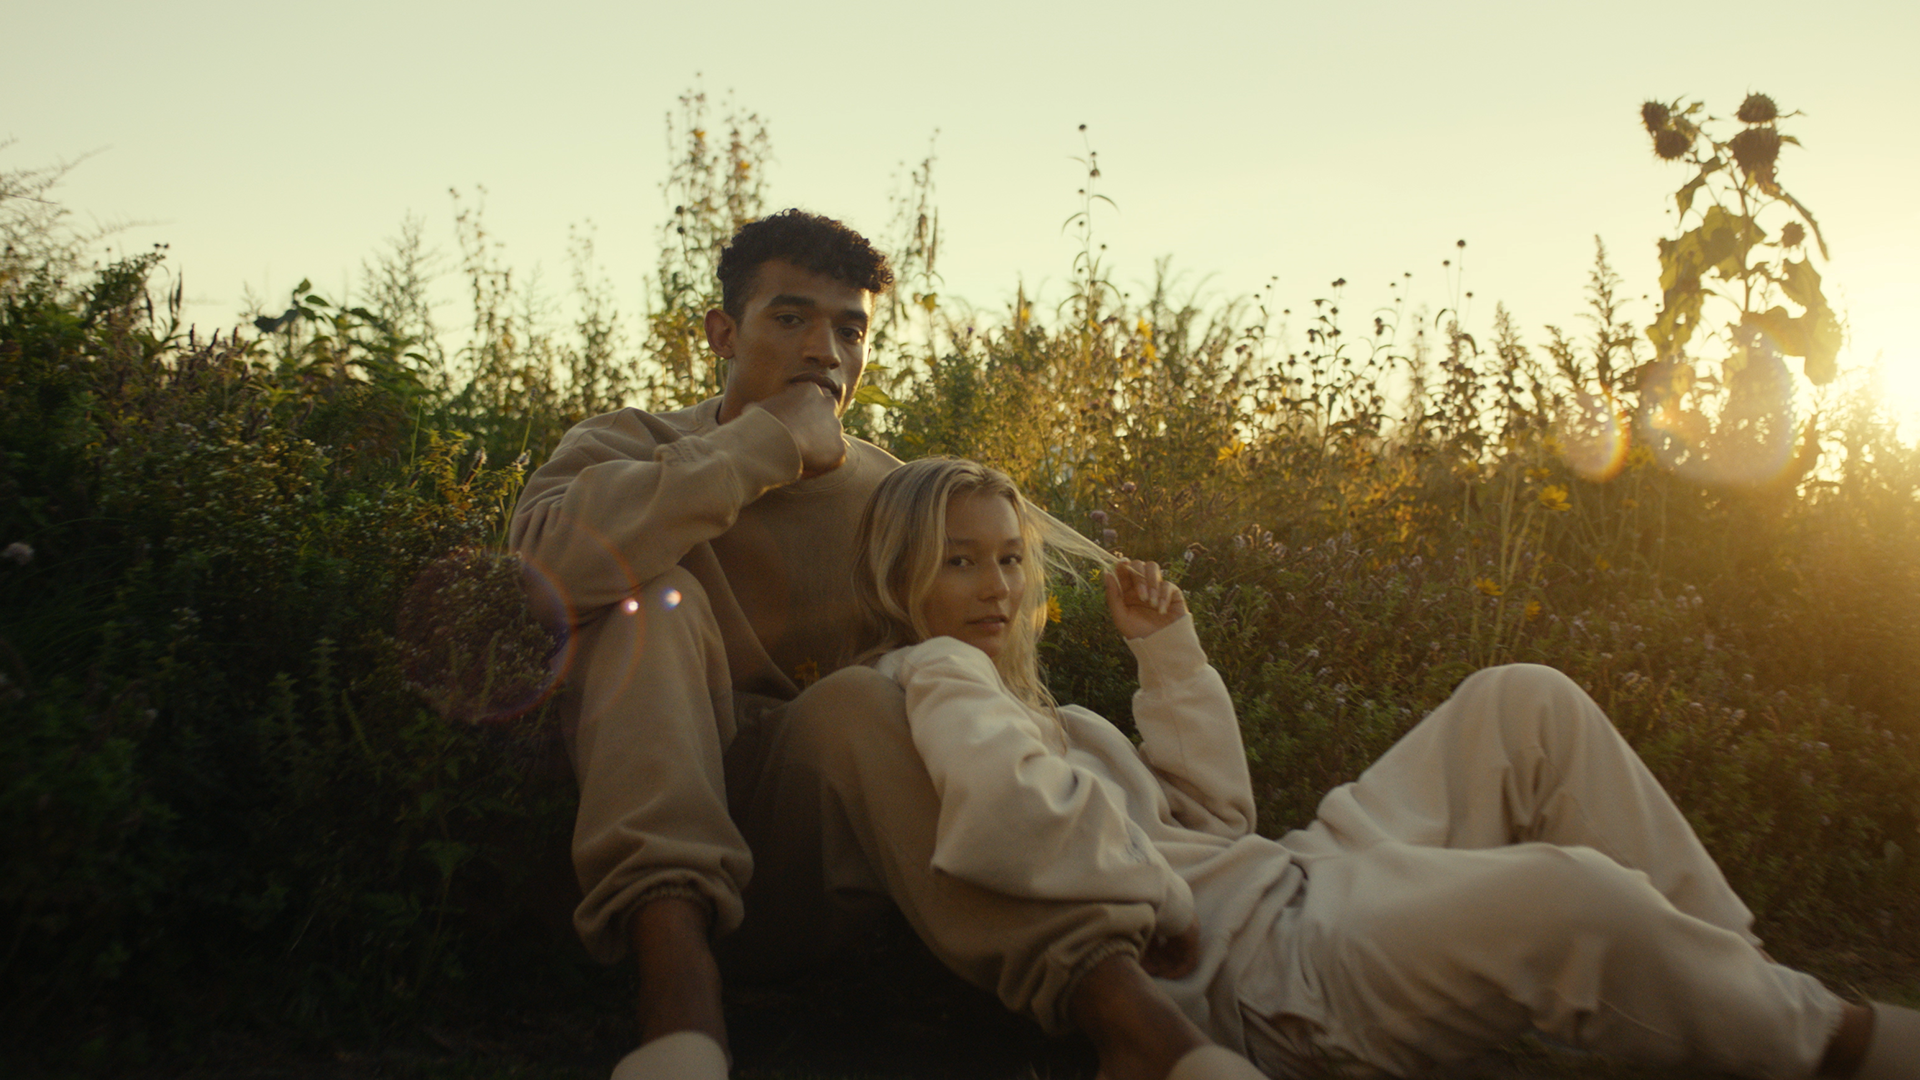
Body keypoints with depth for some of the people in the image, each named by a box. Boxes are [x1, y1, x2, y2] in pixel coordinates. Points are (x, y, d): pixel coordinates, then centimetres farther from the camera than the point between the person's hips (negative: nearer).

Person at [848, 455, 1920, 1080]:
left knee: (1525, 703, 3)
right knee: (1568, 893, -30)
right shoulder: (903, 714, -9)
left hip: (1298, 880, 10)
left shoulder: (1037, 713, 19)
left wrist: (1168, 648, 13)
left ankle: (1741, 960, 5)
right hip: (1254, 971, -10)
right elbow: (1013, 823, -33)